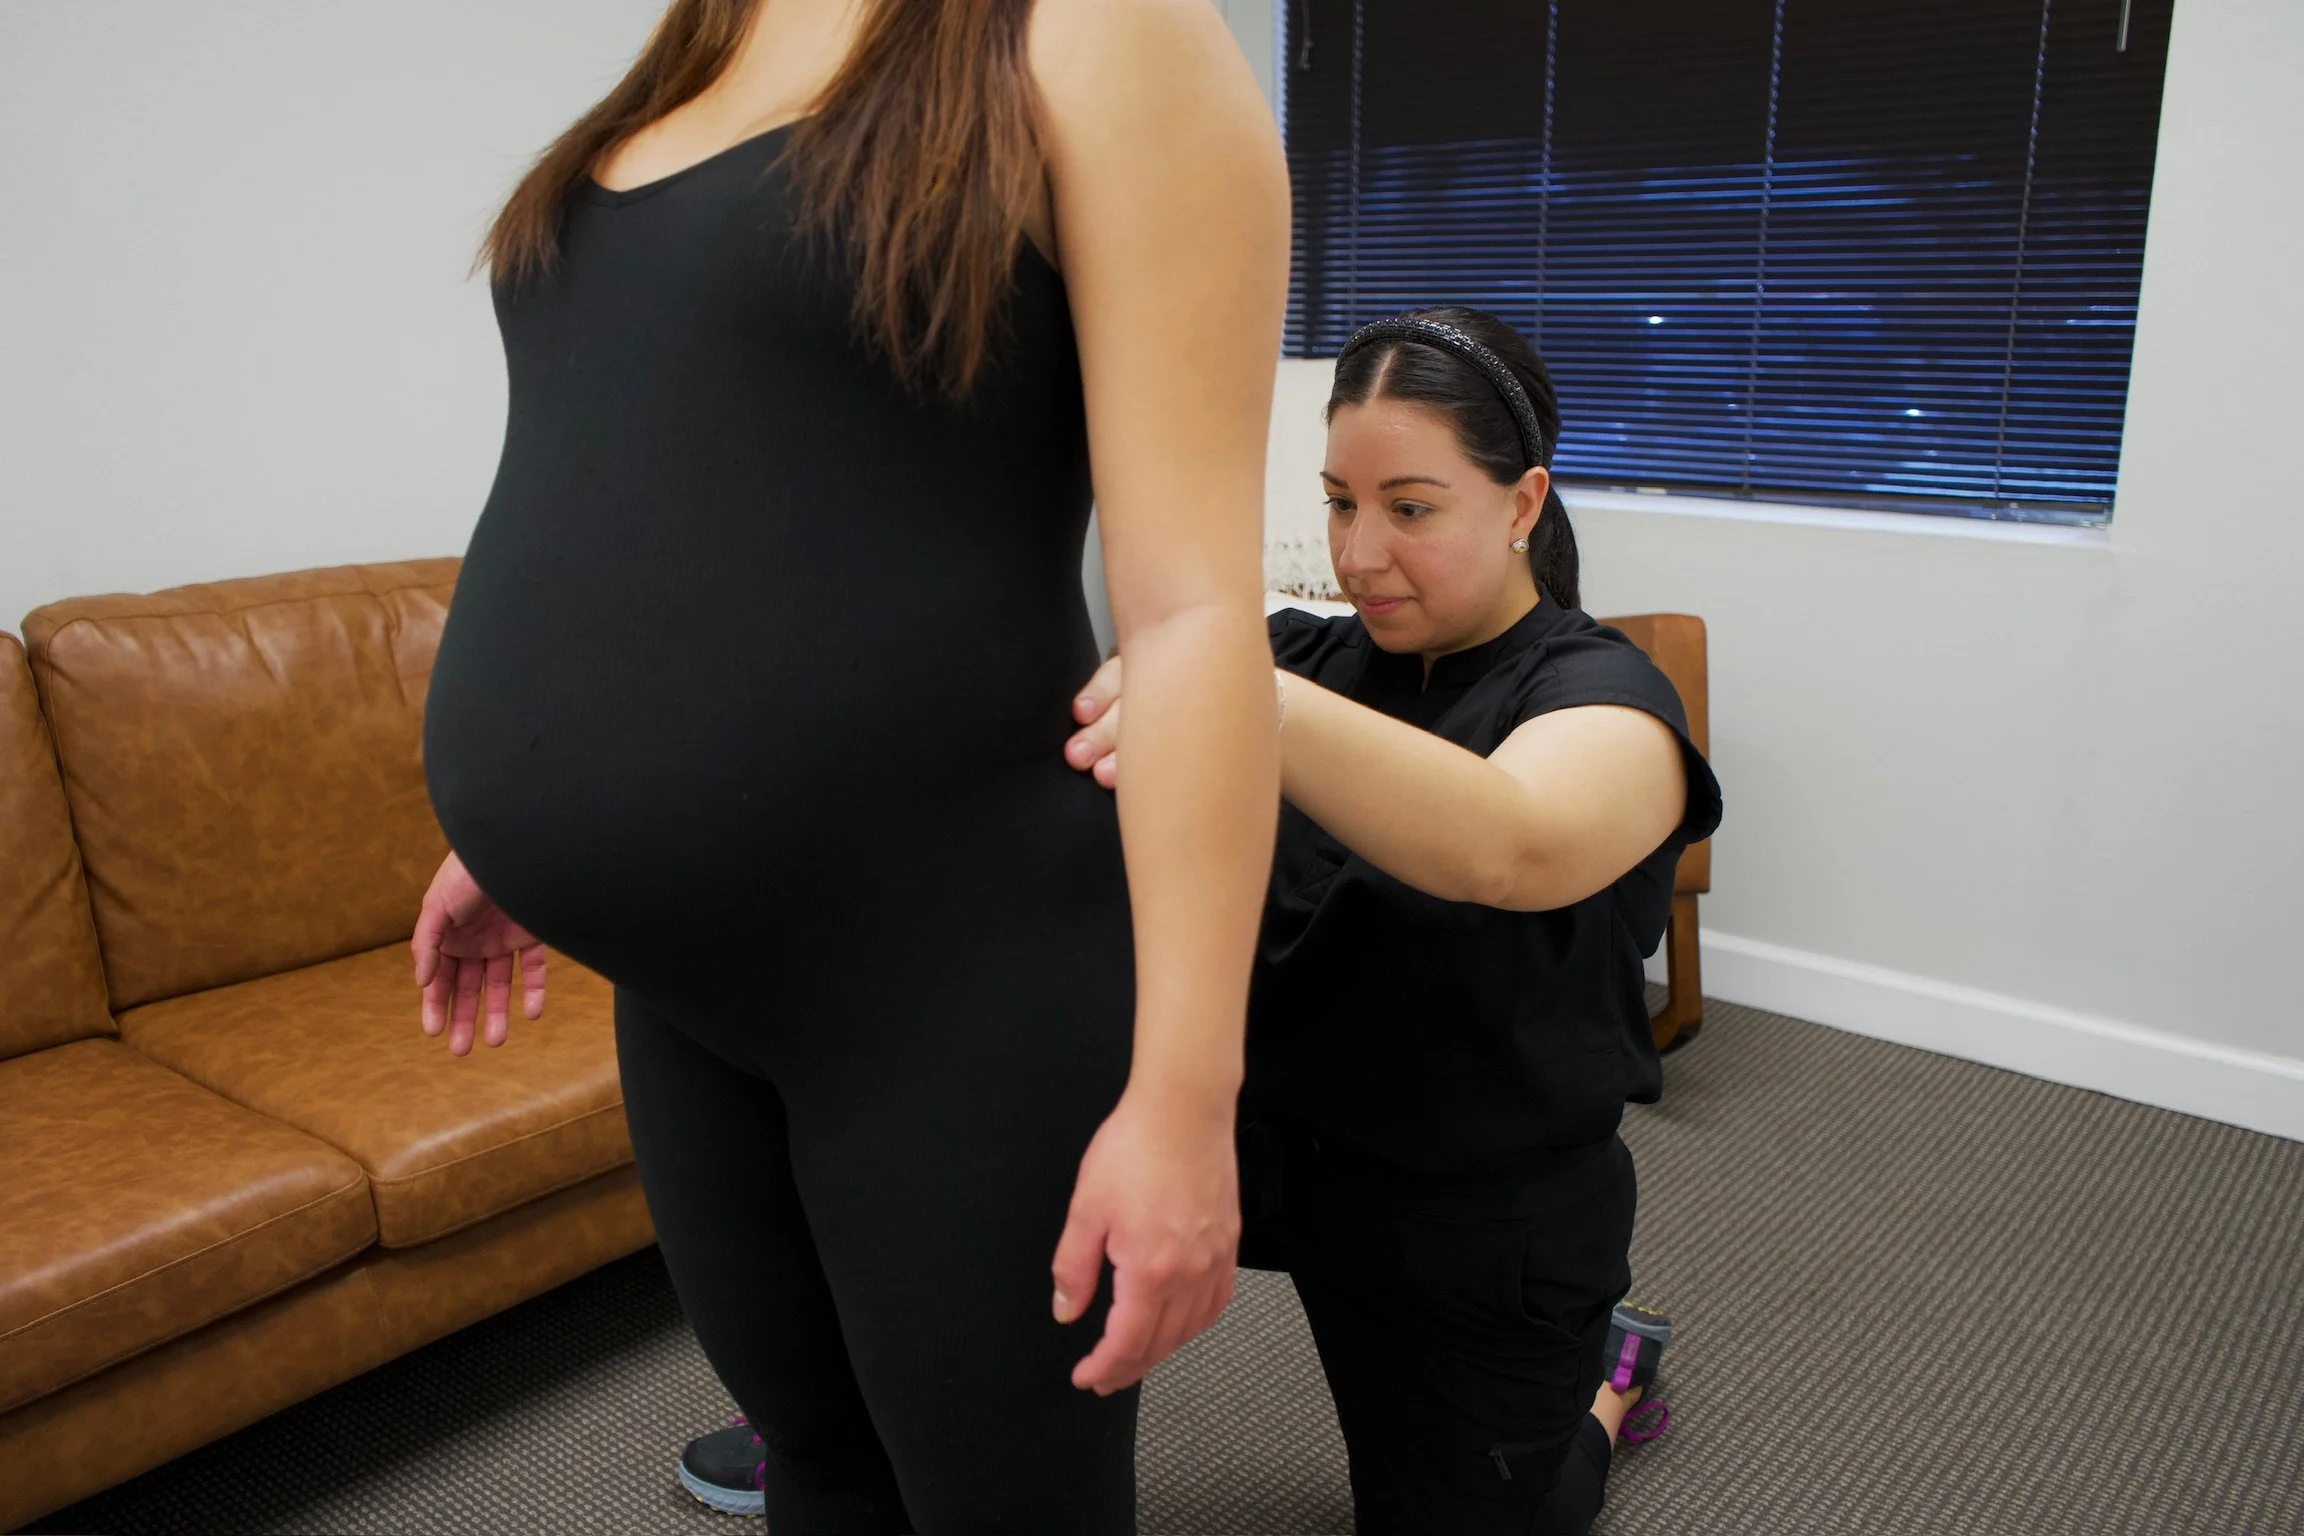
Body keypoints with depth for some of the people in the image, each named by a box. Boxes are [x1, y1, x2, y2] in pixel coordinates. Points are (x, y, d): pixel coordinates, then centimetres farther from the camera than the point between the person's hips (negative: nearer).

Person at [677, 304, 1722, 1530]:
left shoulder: (1601, 698, -16)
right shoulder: (1310, 654, 1)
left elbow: (1507, 847, -40)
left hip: (1477, 1227, -3)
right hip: (1258, 1121, 4)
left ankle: (1605, 1365, 38)